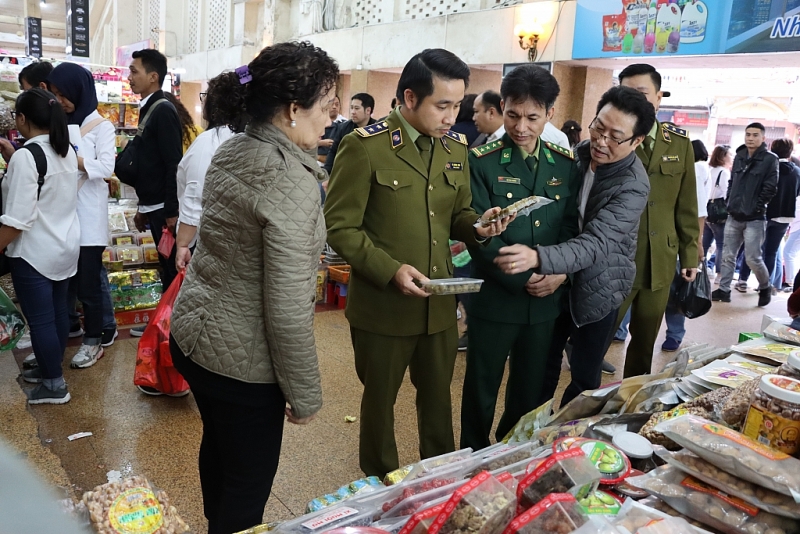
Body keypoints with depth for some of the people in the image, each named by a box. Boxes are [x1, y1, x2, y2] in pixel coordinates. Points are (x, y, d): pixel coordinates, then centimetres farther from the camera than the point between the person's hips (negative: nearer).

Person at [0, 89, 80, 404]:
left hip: (34, 253, -8)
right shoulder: (67, 151, 4)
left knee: (40, 320, 2)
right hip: (67, 246, 8)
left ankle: (55, 386, 12)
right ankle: (50, 369, 32)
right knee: (57, 312, 17)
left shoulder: (26, 156, -19)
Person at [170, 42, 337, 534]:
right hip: (240, 358, -9)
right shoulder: (291, 181, -25)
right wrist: (305, 396, -14)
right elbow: (287, 309, -24)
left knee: (219, 447, 30)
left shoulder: (231, 152, 2)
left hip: (191, 332, 9)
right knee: (250, 484, 12)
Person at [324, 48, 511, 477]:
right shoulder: (365, 146, -14)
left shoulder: (456, 148, 4)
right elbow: (340, 227, -13)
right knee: (380, 399, 16)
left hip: (440, 303, 5)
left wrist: (477, 226, -9)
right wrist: (390, 269, -24)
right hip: (382, 305, -5)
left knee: (438, 397, 20)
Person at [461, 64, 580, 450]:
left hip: (545, 300, 4)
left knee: (531, 388, 18)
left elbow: (572, 228, 5)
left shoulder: (566, 165, 4)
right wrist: (523, 278, -18)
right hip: (494, 297, -3)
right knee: (482, 388, 11)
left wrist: (559, 272, -13)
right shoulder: (482, 162, -8)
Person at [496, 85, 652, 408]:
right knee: (543, 366, 16)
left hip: (597, 289, -5)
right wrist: (550, 269, -4)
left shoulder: (633, 185, -24)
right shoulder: (579, 153, -6)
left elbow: (596, 243, -36)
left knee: (584, 379, 10)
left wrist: (537, 258, -52)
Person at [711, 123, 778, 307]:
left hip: (755, 218, -5)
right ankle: (724, 290, 15)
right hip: (734, 216, 6)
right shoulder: (739, 156, 11)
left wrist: (756, 207, -12)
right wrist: (730, 203, 8)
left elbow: (770, 188, -10)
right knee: (728, 255, 7)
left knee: (753, 258, -4)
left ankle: (765, 288, 19)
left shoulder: (770, 159, -6)